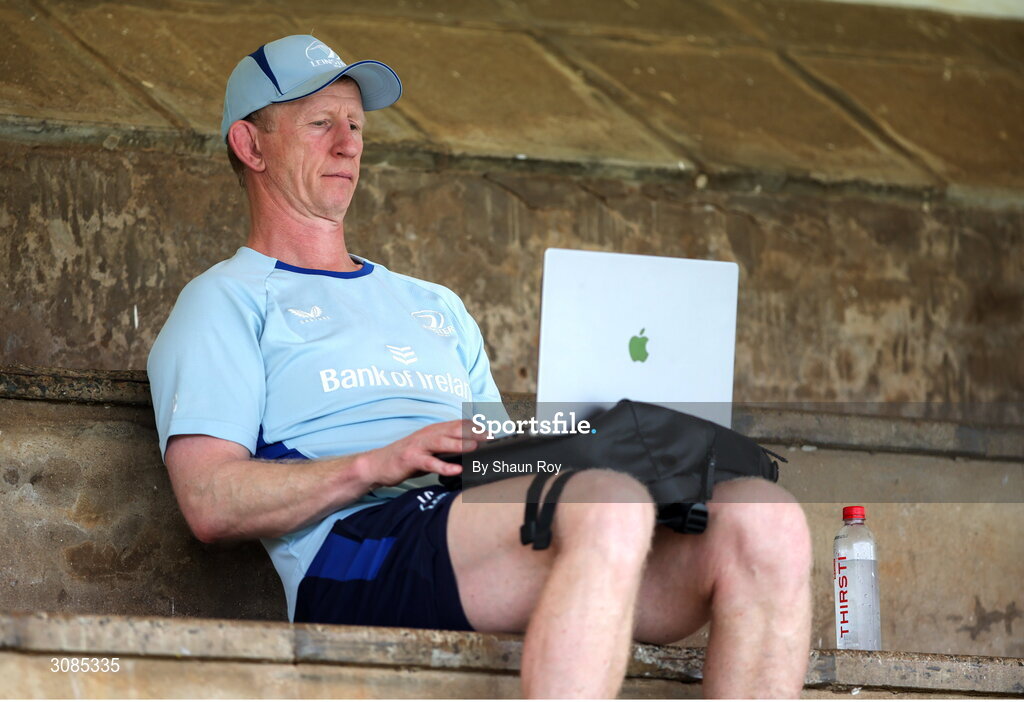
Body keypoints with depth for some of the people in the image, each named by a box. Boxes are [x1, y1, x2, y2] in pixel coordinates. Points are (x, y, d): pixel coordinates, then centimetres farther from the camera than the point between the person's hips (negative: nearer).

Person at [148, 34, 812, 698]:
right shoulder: (228, 302, 16)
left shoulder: (436, 306, 38)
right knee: (612, 504, -37)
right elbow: (210, 502, 0)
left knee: (766, 520, -21)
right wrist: (378, 464, -13)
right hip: (358, 551, -7)